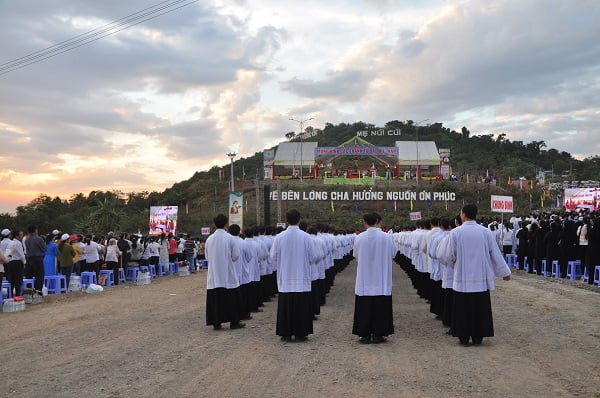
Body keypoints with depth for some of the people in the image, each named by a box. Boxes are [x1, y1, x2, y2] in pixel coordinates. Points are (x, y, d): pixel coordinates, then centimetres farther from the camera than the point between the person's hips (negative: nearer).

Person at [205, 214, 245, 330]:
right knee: (232, 298, 7)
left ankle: (216, 322, 10)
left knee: (215, 298, 8)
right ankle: (234, 321, 12)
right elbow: (236, 256, -6)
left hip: (214, 275, 3)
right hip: (228, 274, -3)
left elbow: (207, 257, 9)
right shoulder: (229, 238, -11)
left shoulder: (209, 239, -2)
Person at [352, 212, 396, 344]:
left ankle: (365, 334, 11)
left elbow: (356, 255, 5)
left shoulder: (359, 238, -9)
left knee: (365, 307, 8)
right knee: (380, 307, 8)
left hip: (364, 281, 0)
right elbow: (393, 253, 4)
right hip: (382, 281, 0)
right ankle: (378, 334, 11)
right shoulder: (386, 237, -9)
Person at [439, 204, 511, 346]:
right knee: (480, 308, 10)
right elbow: (495, 253, 2)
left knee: (463, 308, 7)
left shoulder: (455, 232, -10)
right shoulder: (485, 231, -5)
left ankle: (464, 337, 11)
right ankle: (478, 337, 15)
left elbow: (448, 256, -3)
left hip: (462, 278, -2)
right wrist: (504, 272, 13)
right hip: (481, 278, 2)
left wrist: (453, 264, 20)